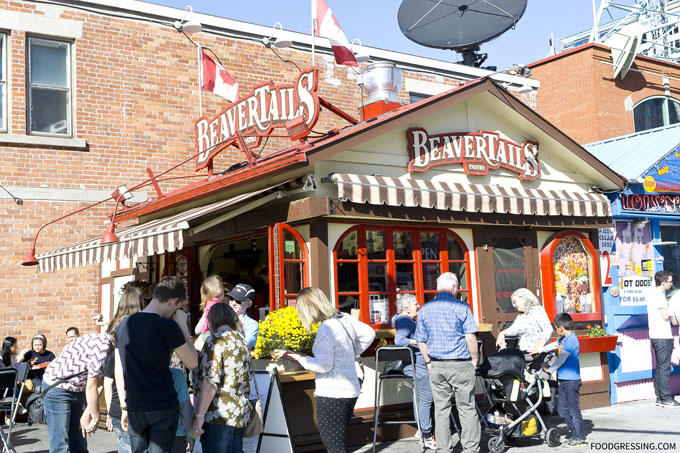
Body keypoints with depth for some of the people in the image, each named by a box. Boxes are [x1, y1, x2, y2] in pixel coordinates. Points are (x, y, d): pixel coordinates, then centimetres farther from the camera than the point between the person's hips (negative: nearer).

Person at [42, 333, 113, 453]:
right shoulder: (102, 345, -30)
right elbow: (91, 387, -23)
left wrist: (88, 412, -3)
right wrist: (96, 417, -13)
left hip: (78, 391, 9)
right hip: (57, 388, -9)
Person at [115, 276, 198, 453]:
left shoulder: (123, 325, 6)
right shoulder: (167, 326, -14)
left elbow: (119, 372, 10)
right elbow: (192, 362, -5)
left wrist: (124, 407, 17)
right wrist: (183, 325, -1)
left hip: (134, 409, 5)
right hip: (163, 408, -5)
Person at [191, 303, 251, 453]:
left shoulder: (215, 340, -8)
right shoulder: (242, 341, 16)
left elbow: (210, 381, -16)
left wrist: (199, 415, -14)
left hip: (218, 417, -8)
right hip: (241, 415, 8)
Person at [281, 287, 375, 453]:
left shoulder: (326, 328, -19)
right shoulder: (345, 319, 6)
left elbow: (324, 365, -20)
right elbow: (369, 334, 19)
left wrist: (299, 358, -8)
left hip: (332, 394, -9)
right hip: (350, 390, 9)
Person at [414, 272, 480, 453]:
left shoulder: (425, 309, 5)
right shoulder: (461, 307, -7)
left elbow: (421, 341, 8)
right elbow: (471, 337, -12)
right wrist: (474, 359, 1)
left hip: (437, 366, 4)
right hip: (461, 365, -3)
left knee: (441, 409, 10)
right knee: (467, 408, 5)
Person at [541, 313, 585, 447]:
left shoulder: (571, 340, -17)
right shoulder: (563, 339, 12)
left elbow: (562, 359, -18)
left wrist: (549, 369, -9)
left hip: (571, 380, -9)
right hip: (563, 380, 9)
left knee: (574, 409, -1)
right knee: (562, 410, 12)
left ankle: (579, 439, 8)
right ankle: (576, 433, 22)